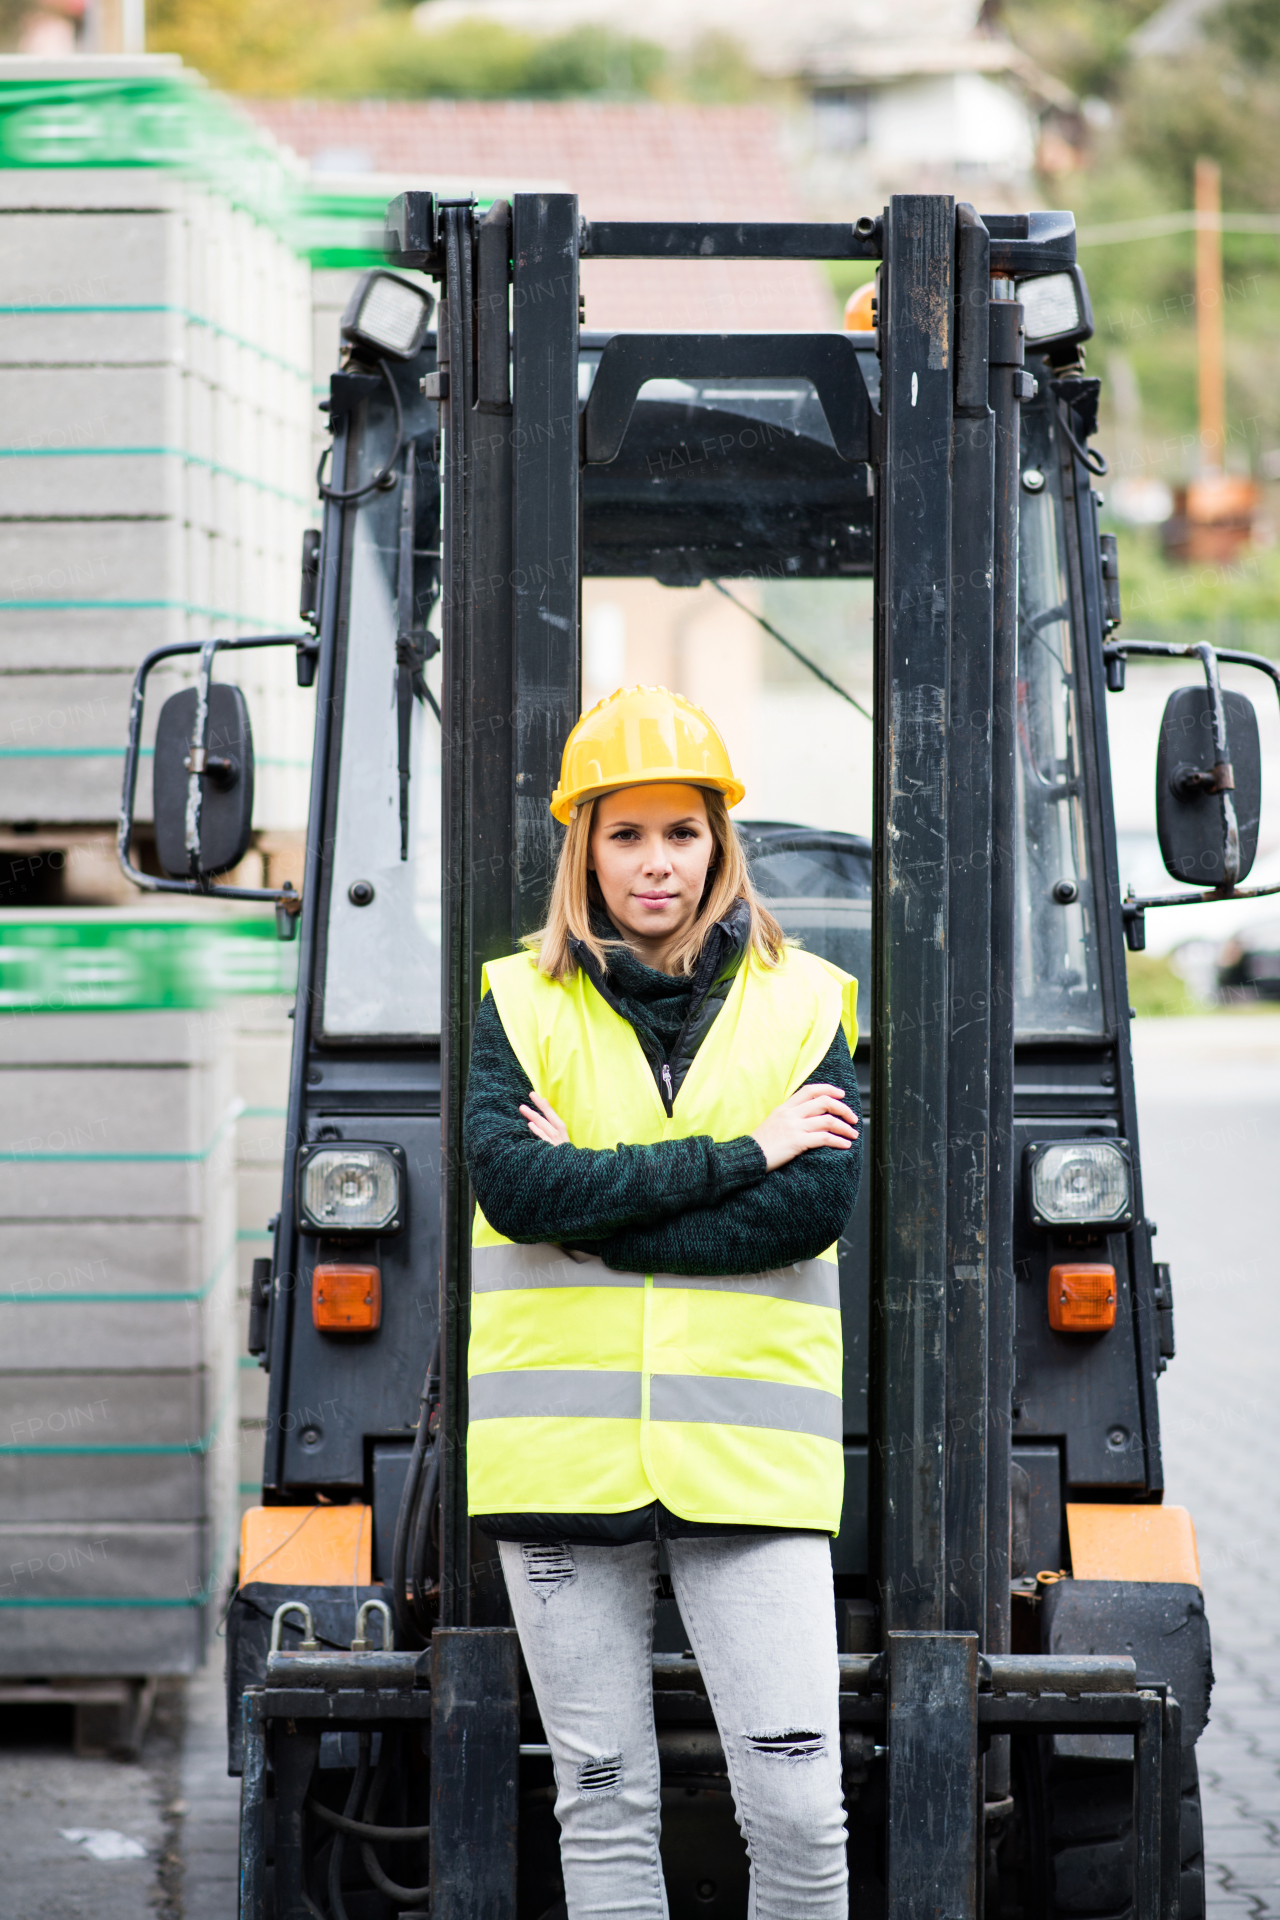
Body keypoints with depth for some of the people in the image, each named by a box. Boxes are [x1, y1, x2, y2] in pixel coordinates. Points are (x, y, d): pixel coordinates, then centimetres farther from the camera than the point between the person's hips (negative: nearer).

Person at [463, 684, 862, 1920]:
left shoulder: (800, 1005, 8)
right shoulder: (519, 1004, 7)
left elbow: (819, 1207, -7)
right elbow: (514, 1181, -11)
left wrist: (593, 1201, -10)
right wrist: (744, 1152, -11)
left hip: (750, 1448, 0)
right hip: (563, 1446, 1)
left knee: (795, 1808, -8)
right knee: (602, 1805, 4)